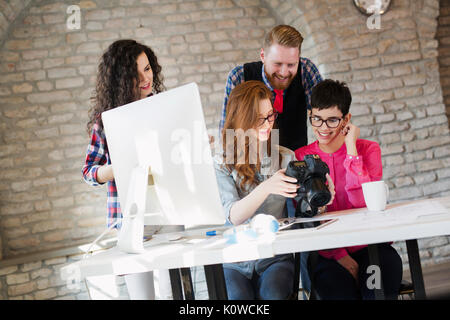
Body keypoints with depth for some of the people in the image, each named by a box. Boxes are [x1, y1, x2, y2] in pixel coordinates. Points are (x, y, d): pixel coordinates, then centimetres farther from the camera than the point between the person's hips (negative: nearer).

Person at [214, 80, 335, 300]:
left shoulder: (286, 158, 11)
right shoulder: (221, 165, 1)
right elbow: (233, 216, -13)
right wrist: (266, 187, -29)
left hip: (276, 258, 2)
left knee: (272, 295, -28)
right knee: (238, 296, -30)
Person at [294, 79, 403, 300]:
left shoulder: (368, 149, 5)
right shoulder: (300, 158, 6)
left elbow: (364, 203, -11)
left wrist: (350, 148, -11)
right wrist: (338, 255, -13)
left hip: (370, 246, 0)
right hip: (327, 253, 0)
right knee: (342, 293, -29)